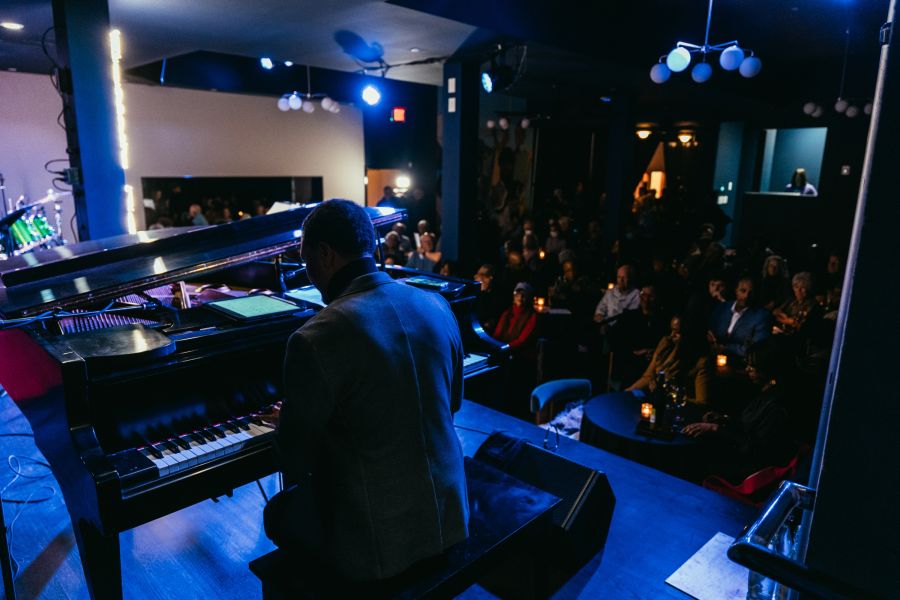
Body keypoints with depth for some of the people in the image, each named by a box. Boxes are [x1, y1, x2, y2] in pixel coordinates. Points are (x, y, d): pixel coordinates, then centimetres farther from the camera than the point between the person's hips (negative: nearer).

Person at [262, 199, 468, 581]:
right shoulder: (436, 305, -4)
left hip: (378, 540, -6)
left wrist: (285, 423, 10)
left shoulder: (315, 340, -24)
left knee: (278, 514, 25)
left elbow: (295, 465, -13)